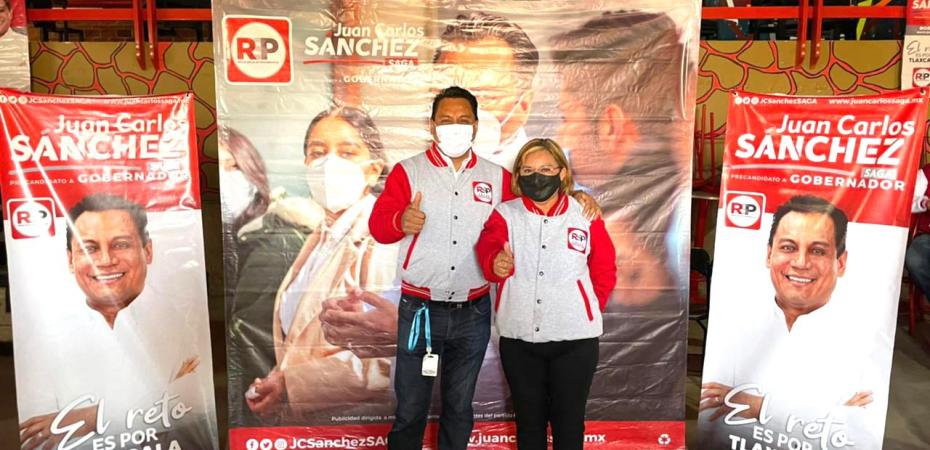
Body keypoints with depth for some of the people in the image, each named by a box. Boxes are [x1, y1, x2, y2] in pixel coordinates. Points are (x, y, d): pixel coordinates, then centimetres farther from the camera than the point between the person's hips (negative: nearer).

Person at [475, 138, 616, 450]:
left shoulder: (586, 216, 1)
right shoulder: (505, 214, 1)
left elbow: (605, 273, 8)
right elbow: (487, 248, -19)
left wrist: (588, 311, 1)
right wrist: (496, 263, -40)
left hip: (575, 340, -1)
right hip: (518, 338, 1)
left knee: (568, 422, 12)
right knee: (528, 420, 16)